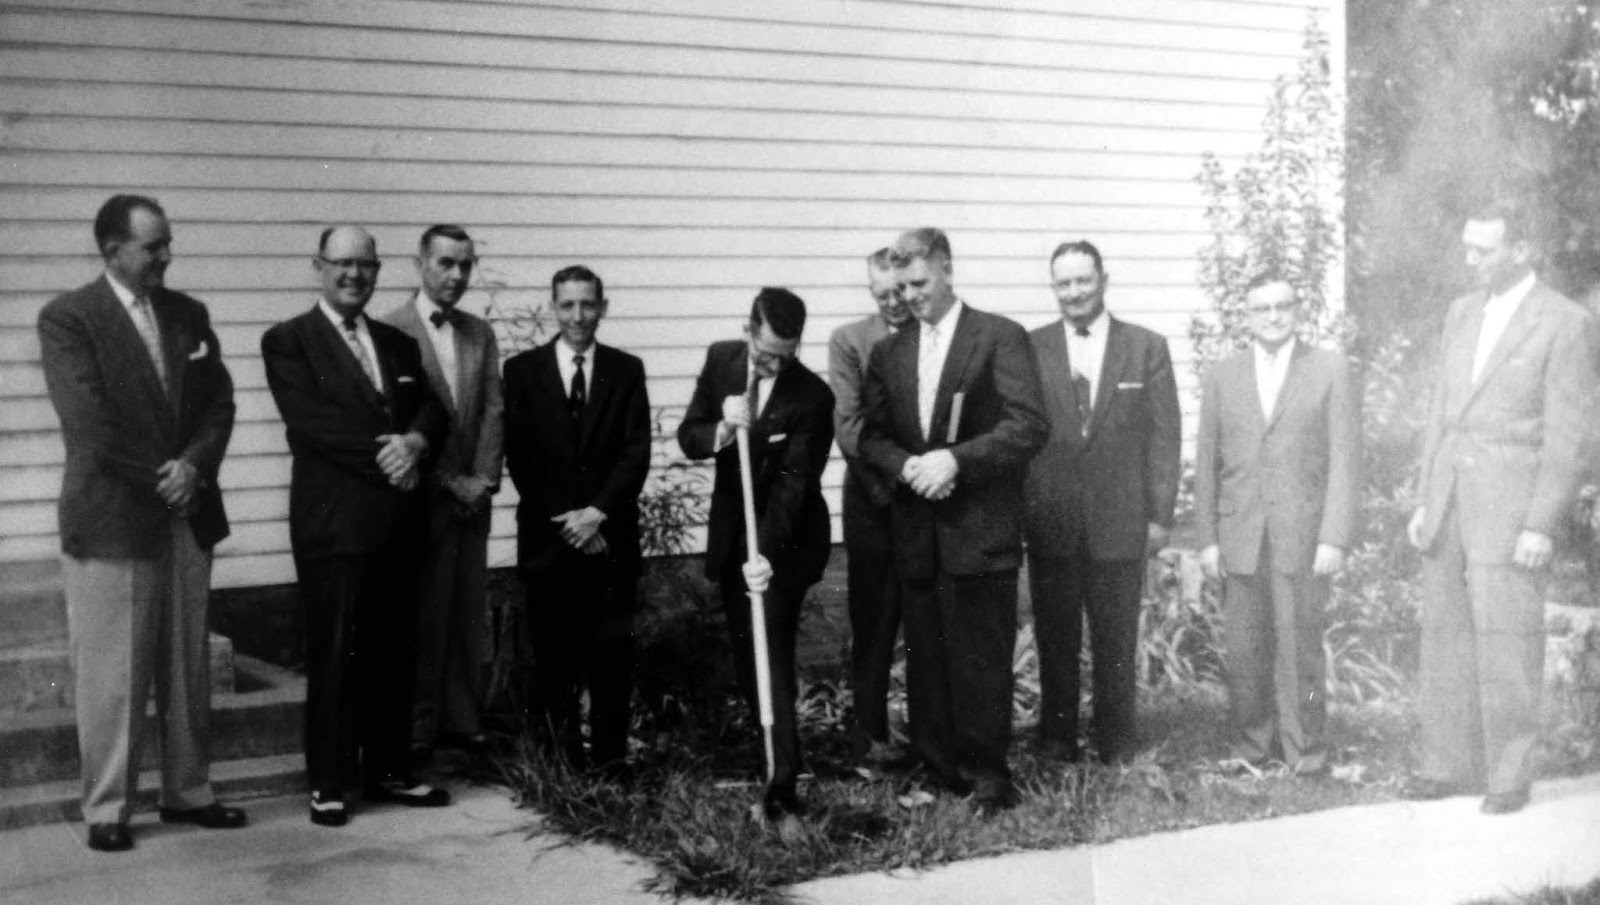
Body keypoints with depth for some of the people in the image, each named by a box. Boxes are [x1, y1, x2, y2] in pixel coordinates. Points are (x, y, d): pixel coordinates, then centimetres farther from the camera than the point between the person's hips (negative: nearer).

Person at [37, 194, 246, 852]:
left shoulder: (188, 314, 11)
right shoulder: (67, 318, -6)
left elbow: (219, 403, 8)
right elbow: (89, 423, -14)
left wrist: (194, 466, -10)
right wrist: (161, 481, -12)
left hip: (188, 516, 5)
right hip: (112, 520, -5)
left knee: (189, 667, 10)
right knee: (111, 674, 1)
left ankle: (188, 791, 21)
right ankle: (107, 809, 11)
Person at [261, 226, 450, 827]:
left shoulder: (399, 343, 19)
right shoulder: (288, 341, 1)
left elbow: (432, 410, 9)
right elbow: (308, 420, -12)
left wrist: (415, 442, -13)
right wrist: (383, 454, -17)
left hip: (399, 521, 5)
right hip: (334, 522, -5)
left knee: (394, 652, 9)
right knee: (335, 653, -1)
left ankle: (388, 771, 19)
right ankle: (328, 784, 7)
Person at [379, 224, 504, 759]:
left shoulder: (480, 334, 12)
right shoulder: (391, 332, -7)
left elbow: (493, 411, 8)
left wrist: (482, 479, -4)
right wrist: (449, 482, -11)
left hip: (472, 498, 6)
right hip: (422, 498, -5)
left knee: (469, 614, 8)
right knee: (421, 619, -1)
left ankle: (462, 722, 16)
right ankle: (416, 730, 7)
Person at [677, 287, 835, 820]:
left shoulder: (813, 396, -20)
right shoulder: (720, 361, -4)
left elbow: (793, 482, -25)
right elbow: (687, 437, -1)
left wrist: (764, 553, -35)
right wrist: (721, 431, -25)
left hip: (786, 540, -5)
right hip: (731, 533, 6)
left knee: (772, 654, -12)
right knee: (744, 653, 14)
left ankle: (783, 782, -12)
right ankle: (776, 751, 31)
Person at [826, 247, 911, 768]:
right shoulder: (849, 341, 3)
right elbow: (848, 424, -4)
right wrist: (889, 484, -12)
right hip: (875, 503, -1)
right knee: (873, 623, 4)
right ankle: (870, 738, 11)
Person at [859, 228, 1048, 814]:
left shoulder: (1000, 338, -2)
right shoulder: (887, 354, 14)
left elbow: (1029, 426, -10)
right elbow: (870, 436, 15)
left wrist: (955, 459, -18)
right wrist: (906, 466, -7)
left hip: (980, 530, -5)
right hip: (915, 533, 5)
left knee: (982, 658, -2)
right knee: (926, 656, 8)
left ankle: (988, 775, 8)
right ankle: (938, 770, 17)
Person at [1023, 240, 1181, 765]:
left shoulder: (1147, 348, 4)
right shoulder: (1029, 348, 4)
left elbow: (1164, 435, 3)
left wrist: (1160, 514, -2)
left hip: (1120, 521, 0)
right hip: (1049, 522, 1)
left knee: (1116, 641, 6)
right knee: (1055, 638, 8)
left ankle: (1116, 741, 18)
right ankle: (1056, 737, 20)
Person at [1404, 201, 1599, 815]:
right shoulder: (1463, 313, 14)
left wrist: (1541, 527, -14)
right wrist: (1424, 501, 13)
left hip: (1511, 506, -6)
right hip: (1449, 501, 6)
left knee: (1506, 644, -5)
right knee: (1445, 638, 8)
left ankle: (1509, 779, 5)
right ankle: (1450, 766, 16)